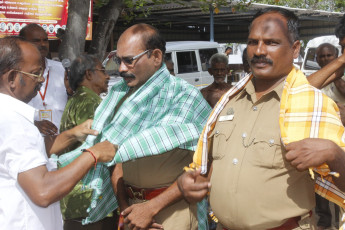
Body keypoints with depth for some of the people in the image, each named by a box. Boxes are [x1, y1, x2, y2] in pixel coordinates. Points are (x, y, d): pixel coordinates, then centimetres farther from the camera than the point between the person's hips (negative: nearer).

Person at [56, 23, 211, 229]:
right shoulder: (120, 93, 5)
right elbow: (116, 157, 6)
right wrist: (124, 205, -6)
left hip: (172, 209, -4)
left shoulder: (185, 96, -11)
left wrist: (151, 208, -15)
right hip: (131, 203, 5)